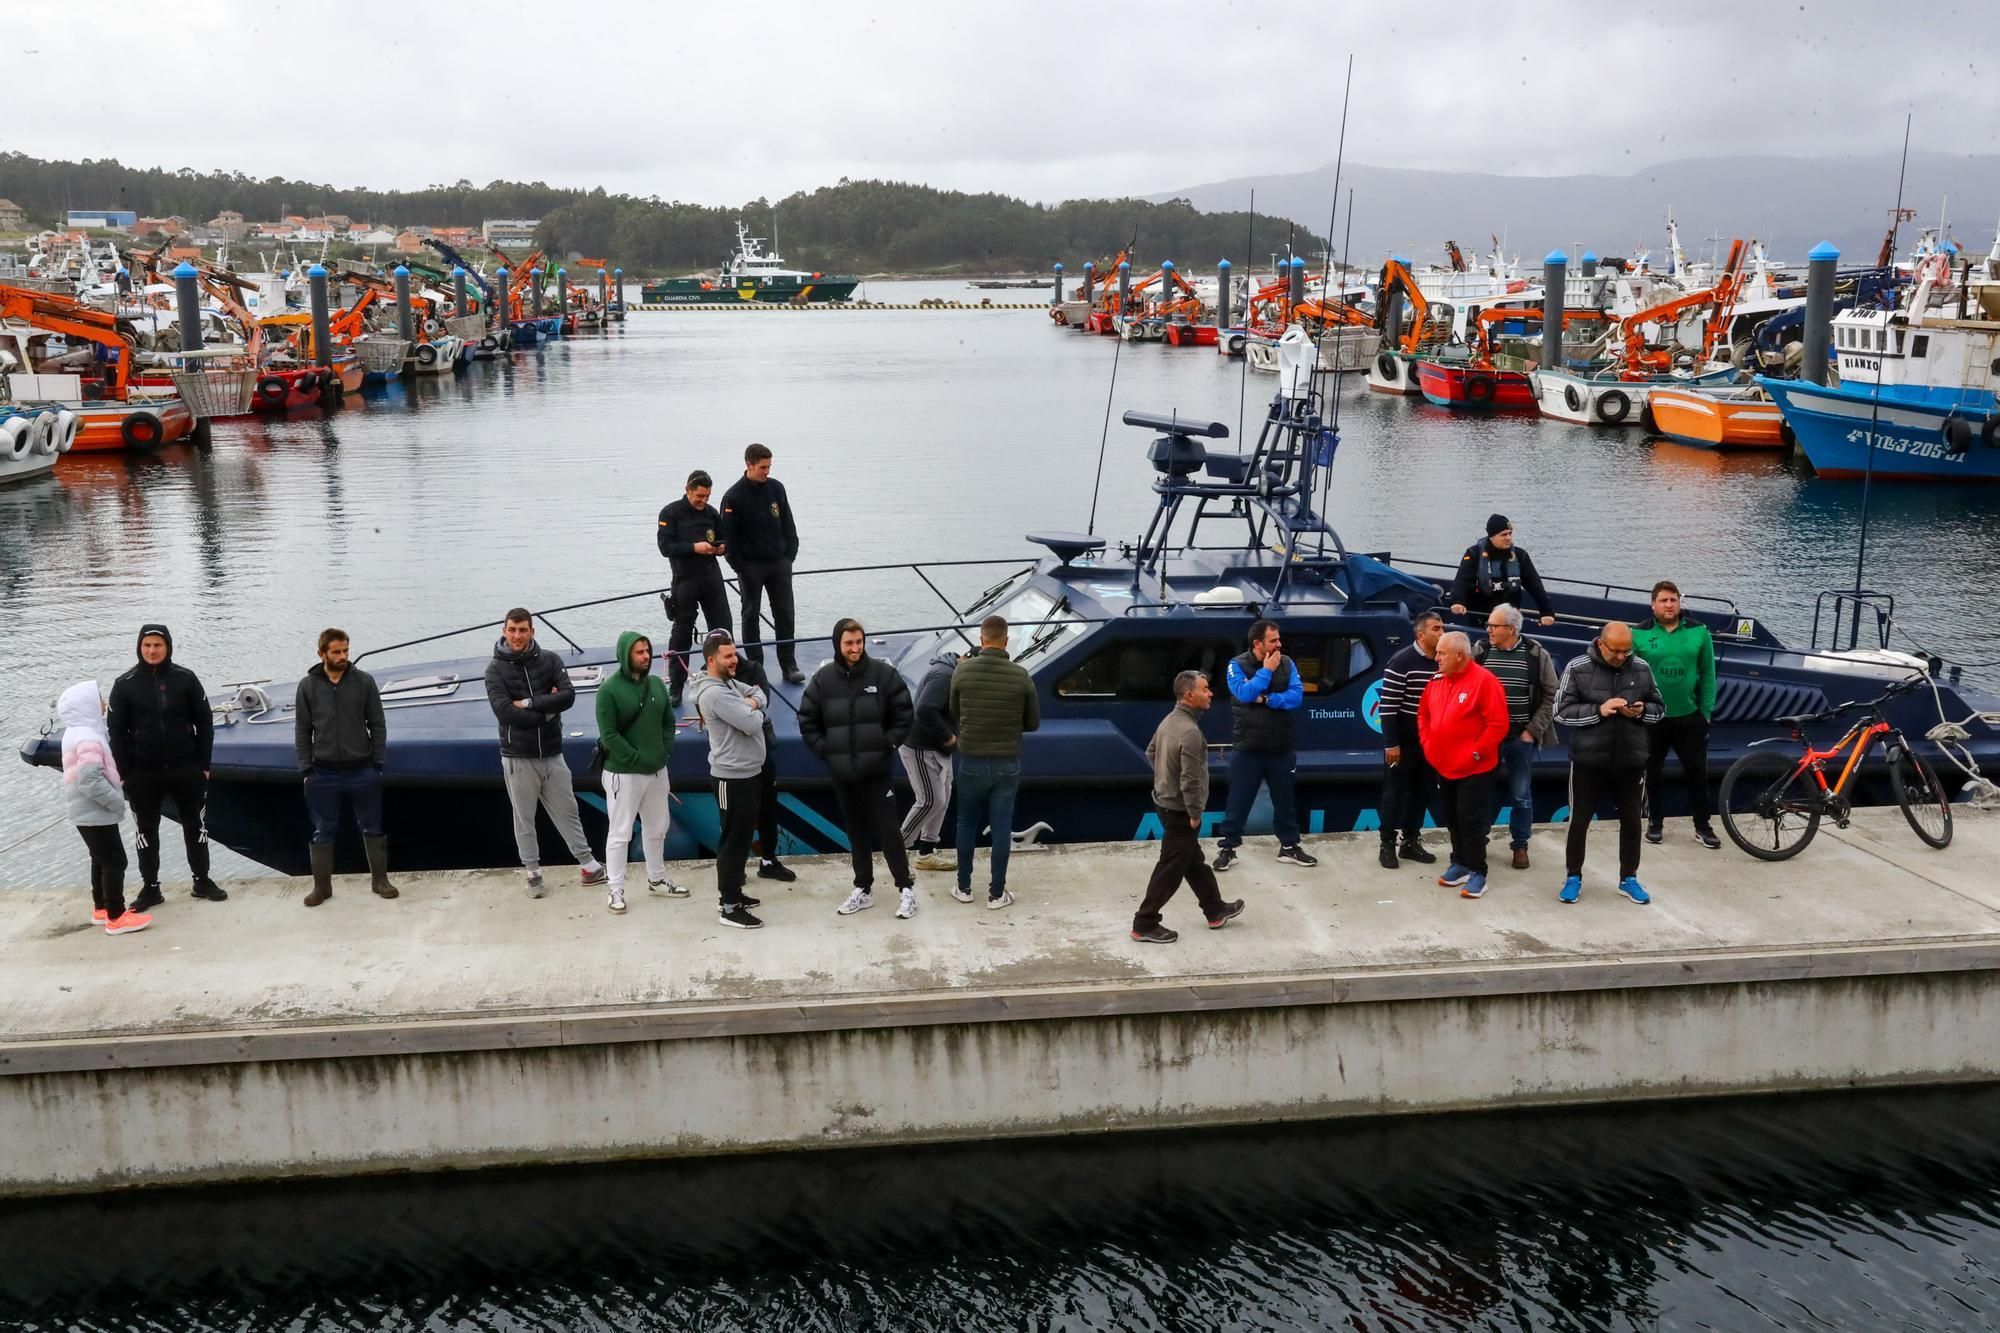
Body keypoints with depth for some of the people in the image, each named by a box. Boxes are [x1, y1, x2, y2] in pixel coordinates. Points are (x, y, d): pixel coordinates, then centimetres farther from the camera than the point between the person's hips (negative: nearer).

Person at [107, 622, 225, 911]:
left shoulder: (185, 678, -3)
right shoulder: (125, 684, -3)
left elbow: (204, 722, 1)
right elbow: (117, 730, 0)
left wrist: (203, 765, -1)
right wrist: (124, 773, -5)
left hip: (186, 769, 0)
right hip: (143, 773, 0)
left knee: (194, 826, 11)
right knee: (146, 831, 9)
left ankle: (202, 881, 24)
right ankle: (150, 888, 20)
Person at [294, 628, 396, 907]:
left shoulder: (364, 681, -2)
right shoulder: (308, 685, -1)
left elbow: (378, 725, 1)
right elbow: (302, 731, 3)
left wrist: (378, 764, -2)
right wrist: (306, 769, -1)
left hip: (362, 771, 0)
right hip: (324, 774, 0)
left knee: (373, 829, 8)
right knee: (323, 832, 9)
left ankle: (379, 880, 21)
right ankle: (322, 886, 21)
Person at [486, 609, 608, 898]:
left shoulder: (550, 661, 1)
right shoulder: (496, 670, -5)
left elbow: (568, 696, -12)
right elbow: (504, 711, -18)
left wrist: (529, 704, -18)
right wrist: (546, 710, -16)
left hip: (552, 754, 2)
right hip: (518, 757, -2)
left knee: (567, 812, 12)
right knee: (524, 819, 8)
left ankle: (589, 864, 22)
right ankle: (533, 872, 21)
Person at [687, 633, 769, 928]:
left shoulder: (729, 683, 10)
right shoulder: (714, 693, -23)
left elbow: (760, 694, 13)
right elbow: (752, 724, -26)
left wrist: (752, 702, -10)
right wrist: (753, 711, -4)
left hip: (745, 772, 10)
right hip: (732, 776, -10)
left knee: (742, 835, 18)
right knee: (734, 840, -5)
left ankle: (732, 892, 29)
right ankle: (731, 907, 1)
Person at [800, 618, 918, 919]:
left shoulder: (883, 673, -7)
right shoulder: (823, 679, -1)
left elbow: (905, 713, -1)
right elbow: (807, 720, 7)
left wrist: (888, 744, -7)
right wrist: (824, 749, 0)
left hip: (876, 770, -3)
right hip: (841, 772, 3)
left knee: (888, 829, -3)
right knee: (856, 831, 13)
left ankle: (905, 888, 6)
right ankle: (863, 890, 24)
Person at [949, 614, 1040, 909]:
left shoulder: (963, 671, -9)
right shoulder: (1020, 675, -10)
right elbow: (1033, 722, 0)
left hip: (971, 762, 1)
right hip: (1007, 764, -1)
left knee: (967, 824, 16)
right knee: (1001, 828, 7)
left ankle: (964, 887, 24)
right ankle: (996, 894, 12)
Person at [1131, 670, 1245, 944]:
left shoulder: (1169, 720, 2)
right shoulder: (1190, 731, -28)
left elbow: (1151, 752, 18)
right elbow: (1190, 780, -28)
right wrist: (1195, 813, -17)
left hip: (1165, 801, 10)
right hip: (1179, 810, -10)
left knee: (1194, 861, 21)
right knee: (1170, 869, 1)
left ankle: (1215, 911, 35)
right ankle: (1145, 925, 9)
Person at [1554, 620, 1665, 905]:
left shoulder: (1642, 668, 0)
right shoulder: (1578, 667, -8)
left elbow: (1659, 708, 9)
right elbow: (1562, 711, -9)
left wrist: (1641, 711, -14)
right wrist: (1599, 710, -21)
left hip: (1630, 759, 3)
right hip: (1588, 759, -2)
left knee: (1631, 820, 12)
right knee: (1579, 820, 7)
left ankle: (1629, 878, 27)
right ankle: (1573, 877, 23)